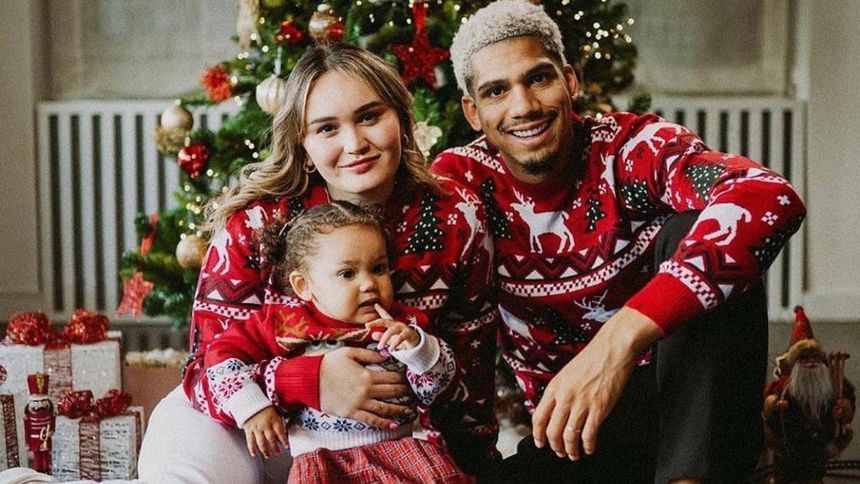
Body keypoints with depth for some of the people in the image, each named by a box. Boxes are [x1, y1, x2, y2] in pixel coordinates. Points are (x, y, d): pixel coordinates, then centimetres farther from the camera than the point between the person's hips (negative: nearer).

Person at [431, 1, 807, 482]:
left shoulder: (632, 148, -13)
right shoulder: (459, 180, -3)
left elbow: (770, 198, -33)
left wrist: (620, 339, -42)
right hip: (558, 428, 0)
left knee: (694, 231, -25)